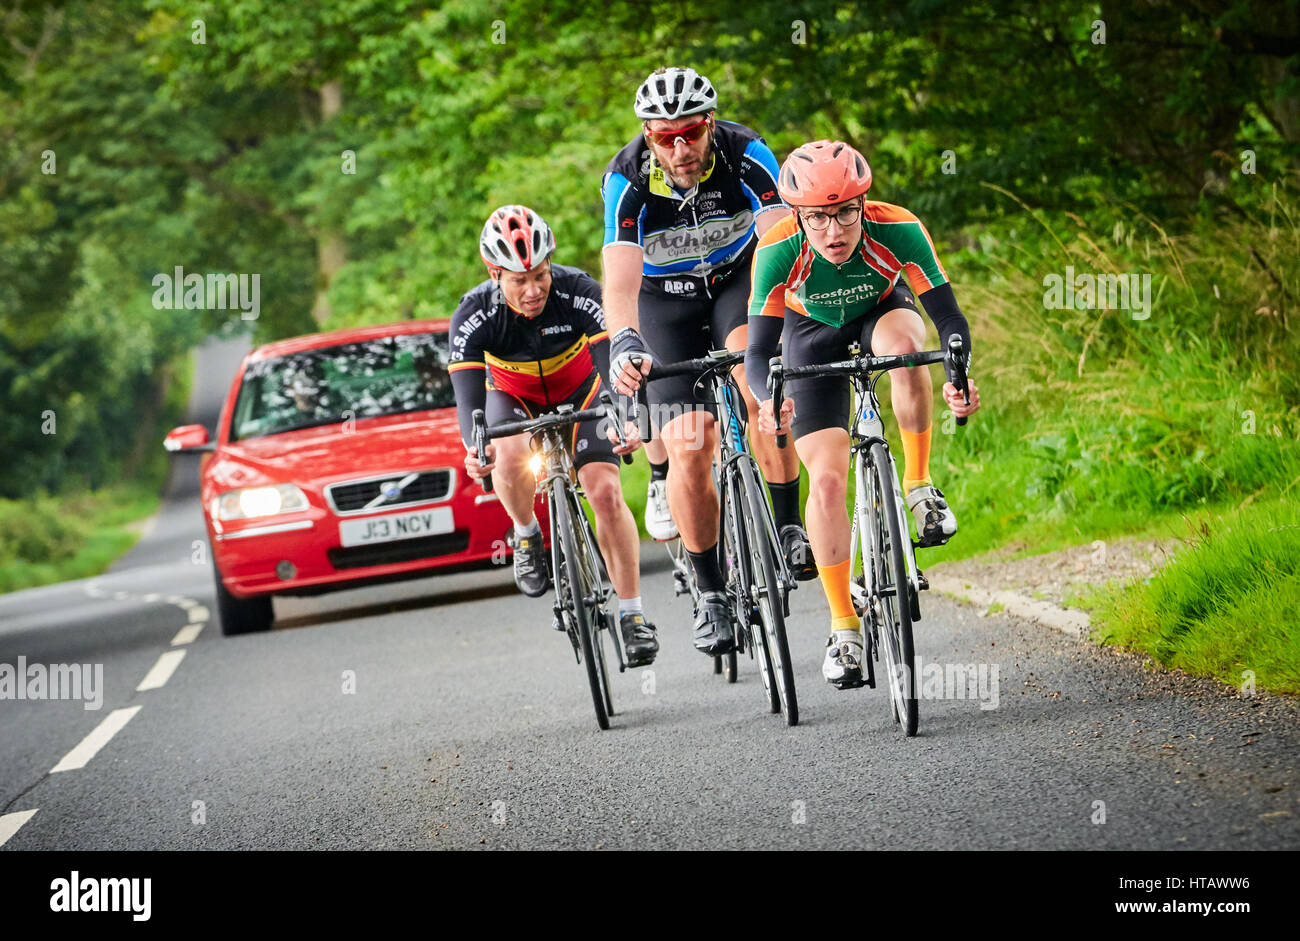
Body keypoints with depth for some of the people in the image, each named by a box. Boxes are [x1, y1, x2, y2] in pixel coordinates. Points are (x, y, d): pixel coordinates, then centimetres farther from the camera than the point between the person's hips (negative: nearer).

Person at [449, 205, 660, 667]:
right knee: (510, 458, -33)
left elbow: (612, 367, -38)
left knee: (605, 492, -17)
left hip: (580, 390, 0)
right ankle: (527, 534, -2)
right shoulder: (474, 317, -30)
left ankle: (632, 615, -5)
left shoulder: (579, 292, -32)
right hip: (513, 395, 0)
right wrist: (474, 447, -58)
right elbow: (467, 394, -37)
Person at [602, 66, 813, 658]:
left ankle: (788, 525, -18)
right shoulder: (627, 180, -27)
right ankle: (710, 593, 7)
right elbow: (621, 278, -38)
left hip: (739, 276, 0)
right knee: (689, 449, -9)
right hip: (667, 301, 0)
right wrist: (623, 343, -57)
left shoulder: (745, 156, -27)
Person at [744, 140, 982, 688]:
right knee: (826, 479, -12)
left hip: (882, 310, 0)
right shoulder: (779, 251, -33)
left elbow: (949, 318, -30)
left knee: (906, 346, -38)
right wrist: (768, 400, -50)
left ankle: (919, 484, -18)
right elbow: (759, 350, -29)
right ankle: (844, 629, -1)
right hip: (813, 331, 0)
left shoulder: (898, 231, -34)